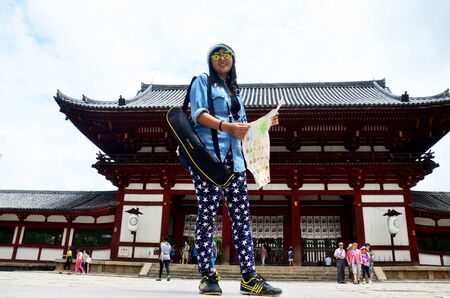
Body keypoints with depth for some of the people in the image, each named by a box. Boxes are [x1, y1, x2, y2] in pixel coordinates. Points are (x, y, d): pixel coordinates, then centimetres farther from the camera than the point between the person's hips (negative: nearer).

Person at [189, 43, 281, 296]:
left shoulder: (235, 92, 28)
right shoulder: (202, 82, 10)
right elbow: (199, 113, -7)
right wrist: (226, 126, -21)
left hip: (234, 158, 6)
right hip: (208, 154, -6)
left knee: (242, 216, -2)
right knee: (207, 215, -7)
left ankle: (250, 277, -1)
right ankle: (207, 276, -1)